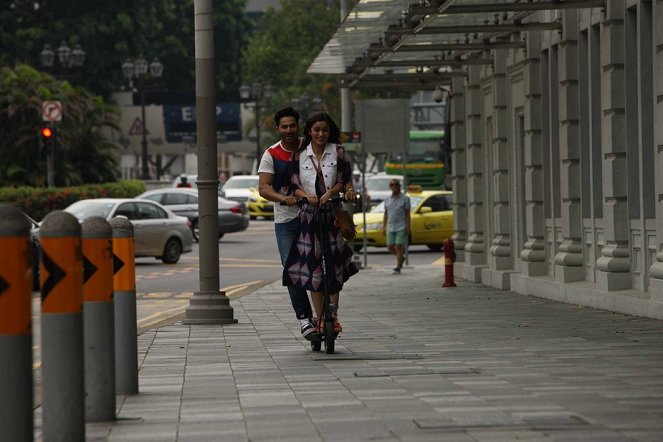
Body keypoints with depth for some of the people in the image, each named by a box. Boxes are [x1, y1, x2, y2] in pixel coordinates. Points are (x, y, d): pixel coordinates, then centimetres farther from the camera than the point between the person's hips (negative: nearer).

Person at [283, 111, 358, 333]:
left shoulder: (338, 152, 3)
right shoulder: (299, 156, 5)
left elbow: (342, 181, -1)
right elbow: (294, 186, 2)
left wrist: (329, 194, -20)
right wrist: (307, 196, -18)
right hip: (309, 215, 1)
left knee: (334, 265, -7)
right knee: (312, 266, -3)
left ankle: (333, 315, 5)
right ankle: (320, 319, 2)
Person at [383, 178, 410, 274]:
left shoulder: (405, 198, -3)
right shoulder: (388, 199, 10)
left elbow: (408, 214, -4)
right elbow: (386, 214, 14)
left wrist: (408, 227, -10)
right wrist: (383, 227, 8)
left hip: (401, 227, -5)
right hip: (391, 227, 5)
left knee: (399, 246, -9)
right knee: (390, 247, 2)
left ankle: (398, 268, -5)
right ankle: (401, 257, 30)